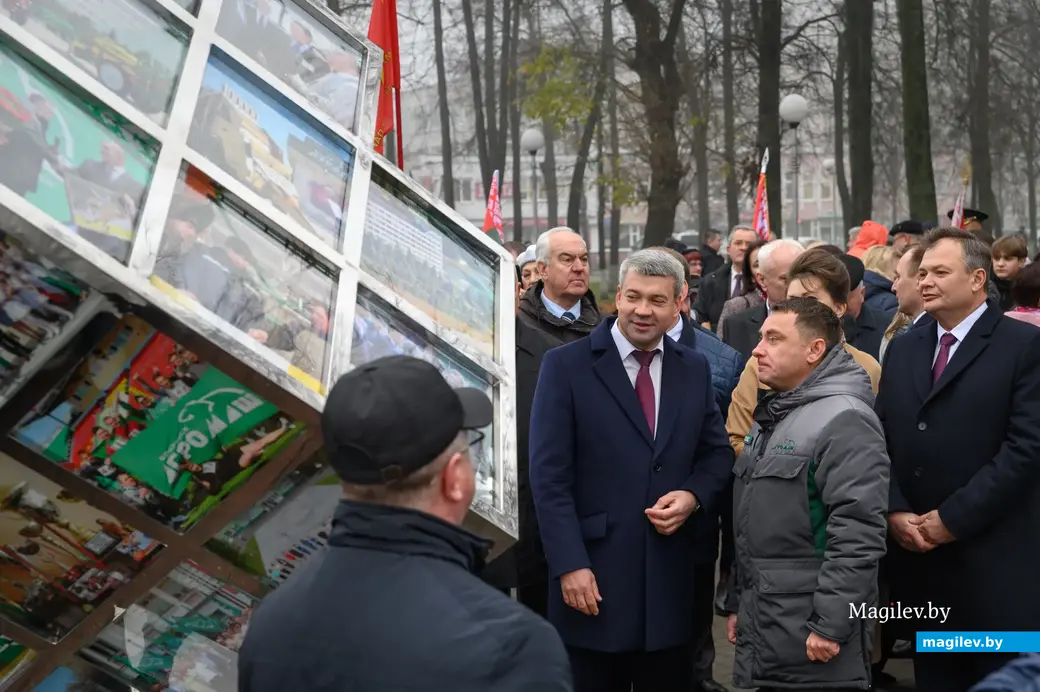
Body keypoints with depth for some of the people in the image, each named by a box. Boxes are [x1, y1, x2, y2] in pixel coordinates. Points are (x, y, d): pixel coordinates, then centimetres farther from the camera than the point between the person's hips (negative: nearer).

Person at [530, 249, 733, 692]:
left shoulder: (694, 369, 9)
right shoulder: (565, 365, -5)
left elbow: (718, 452, 15)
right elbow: (549, 476, -9)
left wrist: (693, 496, -7)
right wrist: (570, 564, -17)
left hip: (670, 577, 4)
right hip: (594, 575, -4)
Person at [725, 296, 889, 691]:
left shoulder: (844, 420, -15)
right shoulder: (772, 417, 15)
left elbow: (858, 535, -22)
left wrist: (830, 626, -22)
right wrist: (738, 603, 20)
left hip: (811, 634, -9)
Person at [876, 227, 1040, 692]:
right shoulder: (903, 348, 14)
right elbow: (881, 439, 11)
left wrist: (953, 519, -15)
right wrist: (895, 511, -5)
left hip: (994, 561, -5)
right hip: (918, 553, 5)